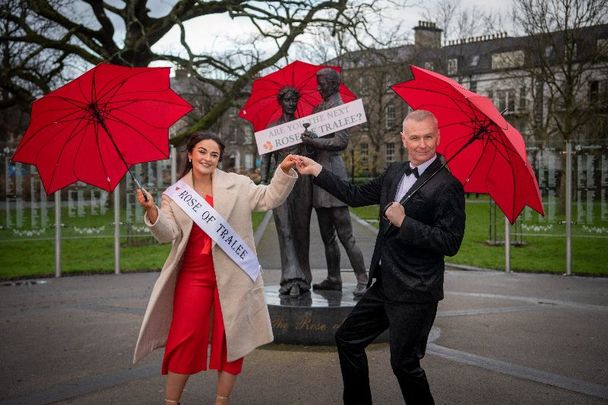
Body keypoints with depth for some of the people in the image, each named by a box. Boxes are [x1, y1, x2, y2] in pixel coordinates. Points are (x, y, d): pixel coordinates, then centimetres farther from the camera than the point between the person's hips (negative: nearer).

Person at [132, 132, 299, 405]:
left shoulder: (237, 185, 4)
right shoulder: (174, 194, 5)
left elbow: (269, 198, 0)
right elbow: (168, 234, -3)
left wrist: (284, 171, -14)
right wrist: (152, 211, -21)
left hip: (232, 276, 0)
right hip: (193, 275, 0)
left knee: (231, 339, 7)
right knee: (183, 340, -1)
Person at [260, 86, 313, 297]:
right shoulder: (272, 127, 9)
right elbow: (265, 157, 7)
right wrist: (263, 181, -2)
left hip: (302, 178, 1)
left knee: (301, 228, 4)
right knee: (285, 228, -10)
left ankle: (300, 276, 13)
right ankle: (293, 277, -15)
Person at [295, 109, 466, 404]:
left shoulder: (447, 185, -17)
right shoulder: (395, 173, 8)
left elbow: (451, 242, -21)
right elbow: (356, 196, 17)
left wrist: (403, 222, -24)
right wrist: (317, 171, 15)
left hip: (415, 293, -8)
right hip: (385, 286, 8)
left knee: (404, 362, -1)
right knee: (347, 339, 18)